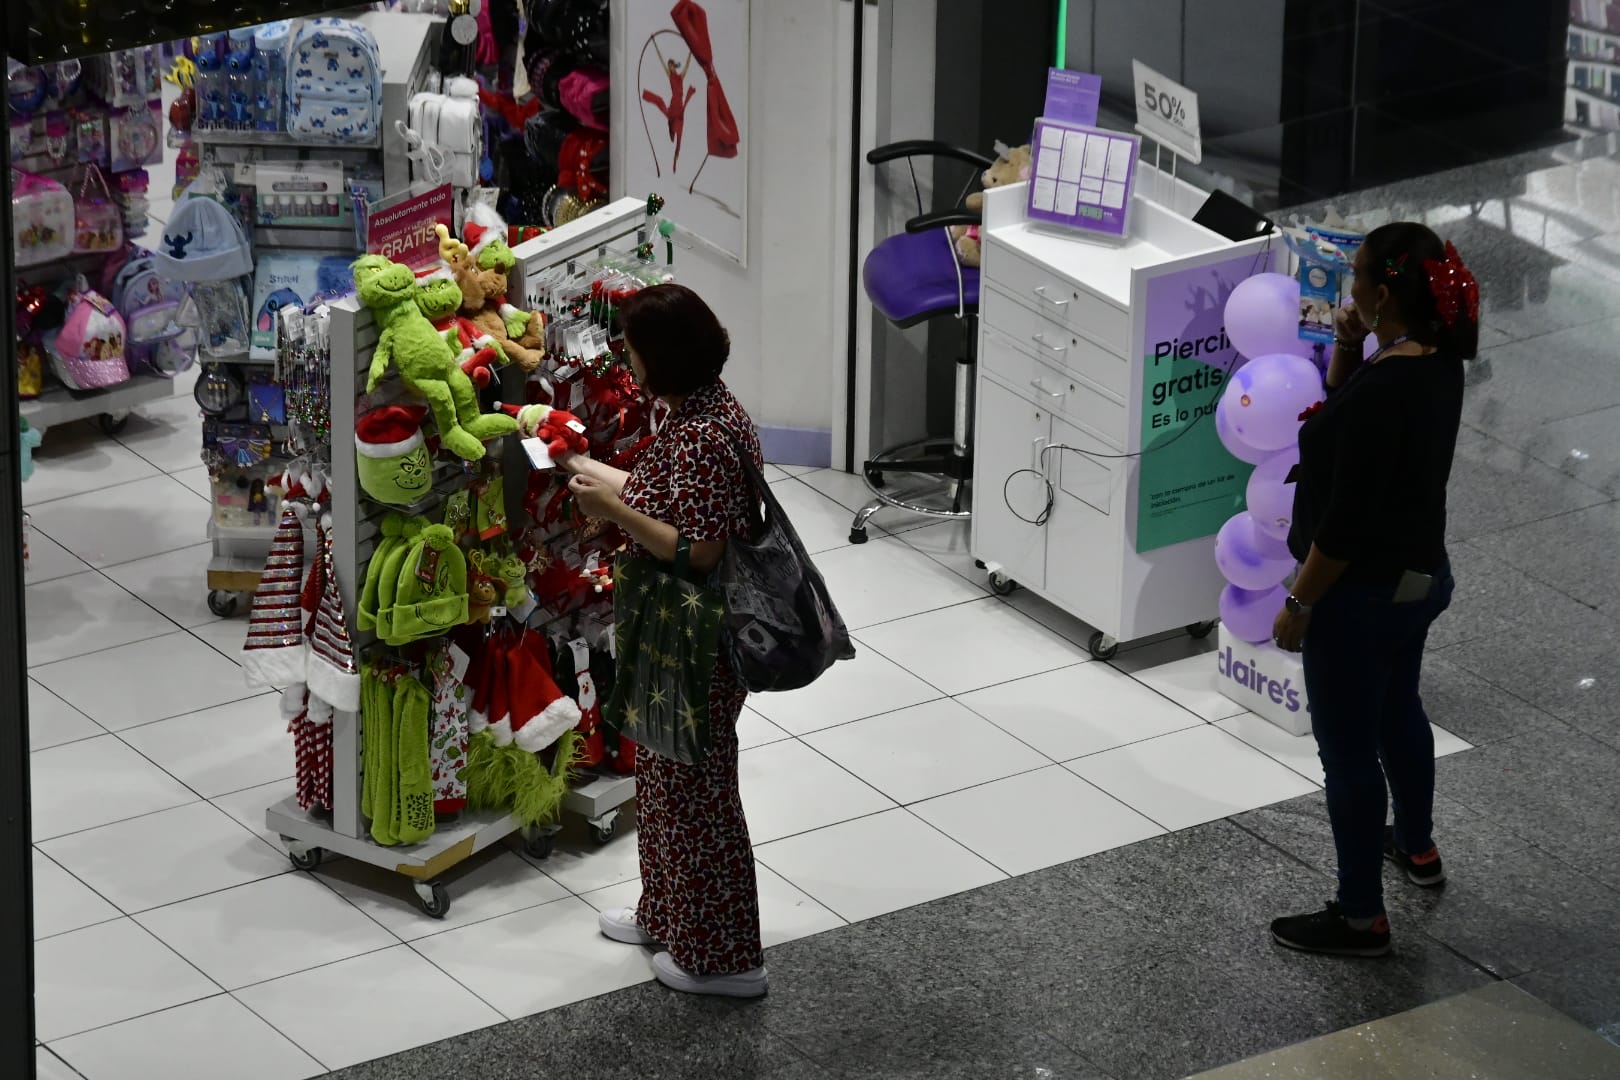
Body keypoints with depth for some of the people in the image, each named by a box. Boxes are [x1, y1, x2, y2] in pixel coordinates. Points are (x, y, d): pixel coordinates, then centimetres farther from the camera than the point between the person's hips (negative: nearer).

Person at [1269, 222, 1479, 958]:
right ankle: (1417, 846, 51)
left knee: (1349, 751, 3)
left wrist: (1299, 603, -16)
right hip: (1419, 575, 10)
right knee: (1398, 713, 30)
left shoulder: (1383, 386, -28)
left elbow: (1345, 519, -25)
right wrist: (1348, 351, -2)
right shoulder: (1438, 366, 0)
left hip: (1361, 593, -10)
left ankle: (1361, 918, 12)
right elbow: (1347, 418, 15)